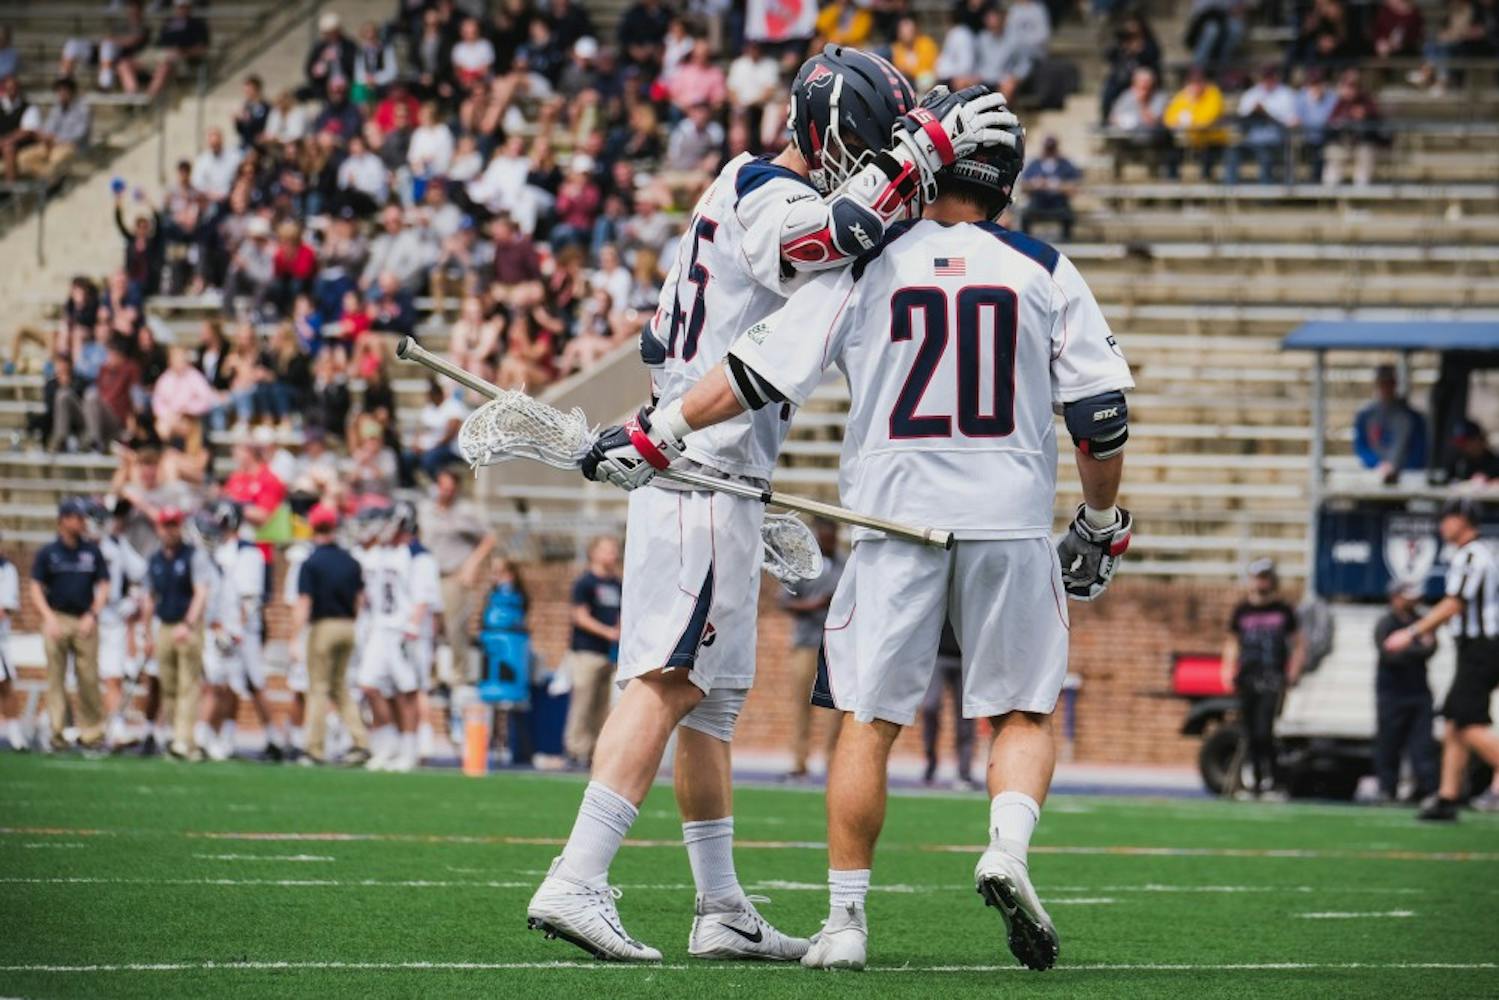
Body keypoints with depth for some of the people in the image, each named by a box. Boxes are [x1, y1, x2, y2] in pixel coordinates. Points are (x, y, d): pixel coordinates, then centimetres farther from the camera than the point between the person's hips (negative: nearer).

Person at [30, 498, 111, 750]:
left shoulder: (92, 552, 10)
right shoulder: (47, 552, 5)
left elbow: (103, 587, 11)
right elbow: (36, 588, 4)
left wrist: (92, 615, -3)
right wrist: (49, 618, -9)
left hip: (85, 622, 1)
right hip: (57, 621, -1)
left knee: (89, 678, -3)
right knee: (56, 677, -2)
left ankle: (91, 731, 4)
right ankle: (57, 732, 0)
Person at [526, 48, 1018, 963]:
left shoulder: (737, 193, 20)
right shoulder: (772, 197, -10)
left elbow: (663, 350, 26)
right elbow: (826, 237, -36)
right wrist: (927, 145, -32)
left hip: (687, 469, 11)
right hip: (709, 478, -11)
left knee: (712, 694, 12)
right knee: (673, 679, -15)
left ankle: (722, 911, 17)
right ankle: (577, 883, -21)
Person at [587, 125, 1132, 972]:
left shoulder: (866, 266, 1)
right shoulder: (1046, 273, 4)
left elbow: (763, 371, -1)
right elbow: (1101, 410, 3)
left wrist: (657, 436, 7)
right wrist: (1103, 526, 17)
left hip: (898, 520, 0)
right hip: (1010, 521, 0)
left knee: (869, 722, 6)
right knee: (1023, 713, 11)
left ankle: (846, 919, 5)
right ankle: (1008, 848, -16)